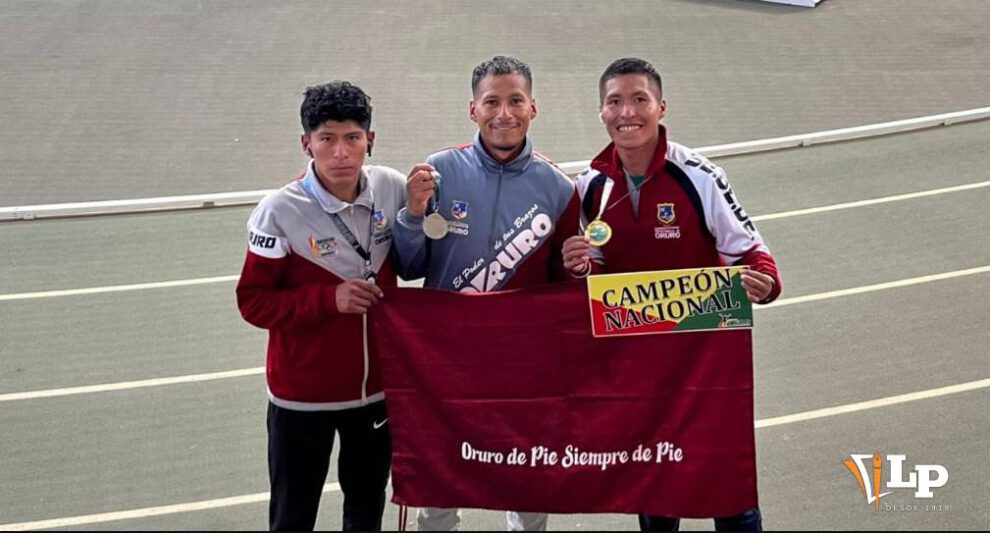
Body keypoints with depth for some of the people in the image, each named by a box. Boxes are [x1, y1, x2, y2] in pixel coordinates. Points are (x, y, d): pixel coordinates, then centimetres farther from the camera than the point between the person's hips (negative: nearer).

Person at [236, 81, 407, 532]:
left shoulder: (392, 188, -8)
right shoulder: (280, 212, -18)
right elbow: (254, 302, -13)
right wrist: (328, 298, -24)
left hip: (378, 385, 4)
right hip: (303, 394, -3)